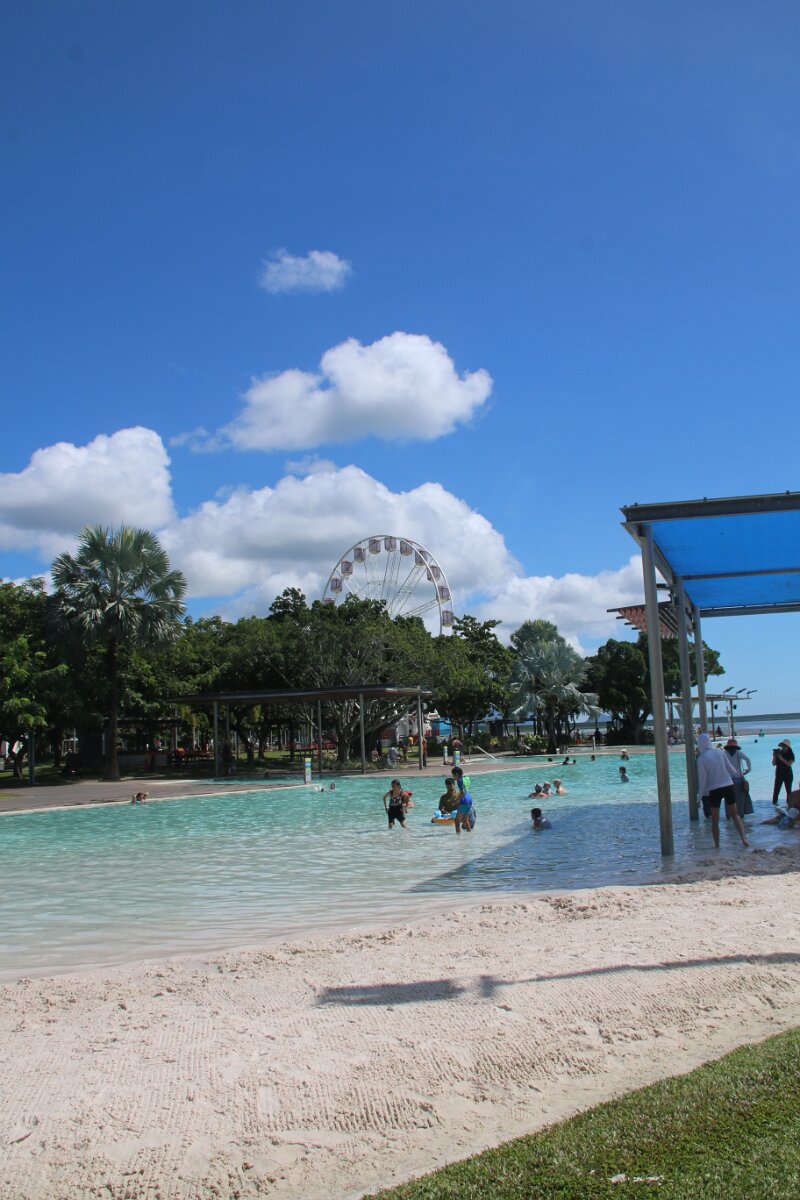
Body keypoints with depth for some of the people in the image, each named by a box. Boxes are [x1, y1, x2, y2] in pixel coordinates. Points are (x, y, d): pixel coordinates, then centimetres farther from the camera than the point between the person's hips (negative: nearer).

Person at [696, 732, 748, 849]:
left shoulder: (701, 758, -9)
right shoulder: (720, 752, -1)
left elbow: (703, 780, -9)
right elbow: (730, 768, 7)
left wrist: (699, 797, 0)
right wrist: (736, 773, 31)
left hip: (714, 790, -3)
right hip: (729, 786, 3)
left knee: (715, 819, 10)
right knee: (734, 814, 18)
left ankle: (717, 845, 12)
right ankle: (743, 838, 6)